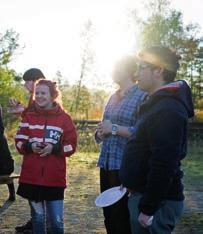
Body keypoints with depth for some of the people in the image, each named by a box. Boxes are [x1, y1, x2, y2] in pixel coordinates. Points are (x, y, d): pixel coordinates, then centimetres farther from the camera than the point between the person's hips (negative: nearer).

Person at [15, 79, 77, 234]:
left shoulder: (64, 118, 0)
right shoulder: (29, 116, 6)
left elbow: (71, 146, -1)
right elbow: (19, 142, 6)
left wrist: (54, 148, -18)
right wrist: (30, 146, -15)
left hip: (54, 178, -2)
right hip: (31, 177, 2)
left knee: (56, 220, -1)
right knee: (38, 217, 12)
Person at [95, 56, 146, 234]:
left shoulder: (142, 96, -8)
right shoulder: (113, 97, 15)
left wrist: (114, 129, -17)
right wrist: (100, 133, 2)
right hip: (106, 163, 8)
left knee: (122, 215, -3)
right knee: (108, 213, 12)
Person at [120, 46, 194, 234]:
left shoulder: (167, 110, -20)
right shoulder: (158, 104, 14)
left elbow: (164, 164, -26)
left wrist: (148, 208, -24)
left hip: (157, 199, -10)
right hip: (144, 192, 10)